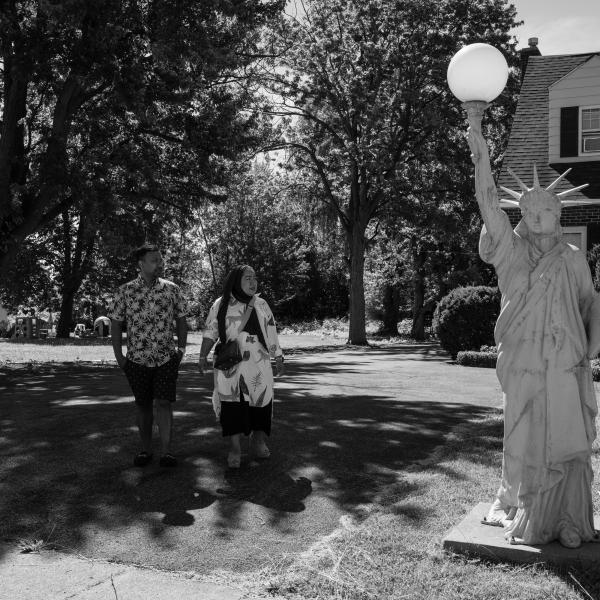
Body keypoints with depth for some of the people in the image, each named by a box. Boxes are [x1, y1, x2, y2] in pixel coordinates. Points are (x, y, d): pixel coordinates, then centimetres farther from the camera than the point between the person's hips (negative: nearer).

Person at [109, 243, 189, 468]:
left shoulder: (171, 289, 0)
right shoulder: (125, 291, -2)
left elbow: (181, 321, 9)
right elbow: (116, 325, 2)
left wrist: (181, 350, 4)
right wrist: (119, 357, -1)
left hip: (167, 358, -1)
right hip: (137, 359, 1)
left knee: (164, 403, -8)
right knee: (143, 406, 10)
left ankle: (166, 452, -4)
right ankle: (145, 450, 21)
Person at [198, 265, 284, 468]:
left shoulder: (261, 305, 9)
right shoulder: (221, 305, 1)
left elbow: (271, 333, 12)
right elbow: (210, 332, 2)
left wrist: (279, 358, 11)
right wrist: (203, 357, -6)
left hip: (258, 365, 2)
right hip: (230, 365, -2)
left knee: (261, 400, 4)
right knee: (232, 403, -5)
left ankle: (258, 441, 22)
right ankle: (235, 448, 2)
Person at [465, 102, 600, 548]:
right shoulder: (510, 249, 3)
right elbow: (487, 198, -5)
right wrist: (477, 134, -13)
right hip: (524, 365, -1)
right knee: (527, 444, 6)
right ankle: (526, 516, 22)